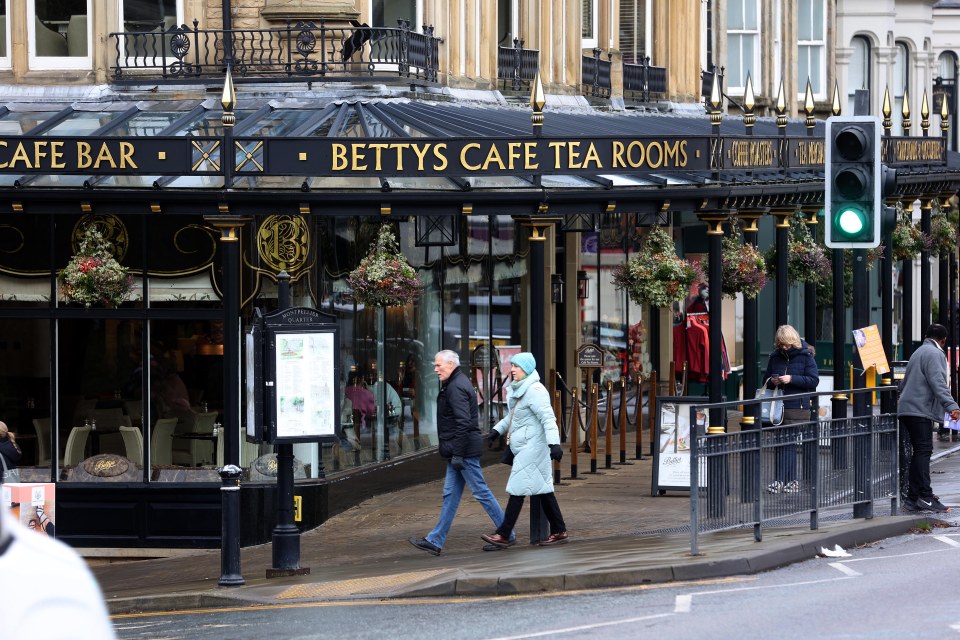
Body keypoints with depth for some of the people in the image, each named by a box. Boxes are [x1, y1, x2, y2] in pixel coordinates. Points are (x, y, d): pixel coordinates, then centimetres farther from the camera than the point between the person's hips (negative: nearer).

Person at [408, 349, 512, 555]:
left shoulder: (457, 388, -17)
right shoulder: (456, 383, 16)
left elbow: (463, 423, -24)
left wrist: (457, 454, -24)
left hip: (465, 451, -11)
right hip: (458, 452, 11)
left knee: (481, 492, -3)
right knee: (451, 495, 9)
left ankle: (507, 534, 5)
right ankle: (435, 541, 10)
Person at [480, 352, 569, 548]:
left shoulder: (535, 391, -16)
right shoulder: (517, 389, 14)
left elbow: (548, 418, -24)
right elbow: (512, 416, 29)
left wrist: (554, 443, -33)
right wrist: (496, 431, 21)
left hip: (531, 447, -10)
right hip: (522, 448, 10)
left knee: (518, 488, -8)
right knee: (543, 489, 12)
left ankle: (503, 535, -7)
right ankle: (559, 531, 16)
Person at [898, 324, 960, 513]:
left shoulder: (918, 352, 25)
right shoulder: (934, 354, -7)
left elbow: (904, 383, 34)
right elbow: (938, 383, -20)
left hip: (907, 410, 10)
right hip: (920, 410, -10)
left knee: (919, 452, 10)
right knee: (923, 451, -14)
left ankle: (913, 498, 8)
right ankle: (925, 497, -21)